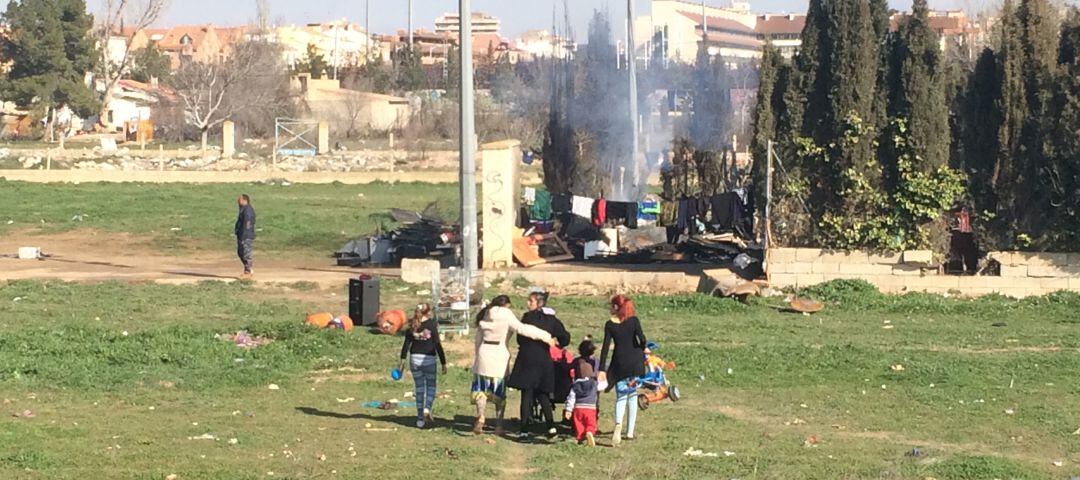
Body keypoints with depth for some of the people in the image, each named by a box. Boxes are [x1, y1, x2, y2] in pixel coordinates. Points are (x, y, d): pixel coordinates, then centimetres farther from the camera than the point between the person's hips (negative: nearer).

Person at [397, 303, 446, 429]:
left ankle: (420, 419, 10)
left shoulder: (412, 326, 3)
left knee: (419, 388, 10)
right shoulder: (432, 325, -7)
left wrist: (402, 361, 6)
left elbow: (406, 344, 2)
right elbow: (438, 346, -7)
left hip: (414, 358, 3)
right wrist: (443, 363, -2)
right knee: (431, 386, 11)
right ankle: (427, 408, -15)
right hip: (428, 359, -3)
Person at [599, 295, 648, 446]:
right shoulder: (633, 320, -4)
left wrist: (602, 369, -7)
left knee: (621, 396, 5)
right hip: (635, 362, 1)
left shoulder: (610, 324, -4)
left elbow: (605, 347, -7)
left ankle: (618, 424, -24)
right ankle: (630, 431, 15)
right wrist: (643, 348, 9)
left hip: (619, 363, -1)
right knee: (632, 396, 13)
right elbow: (642, 339, -15)